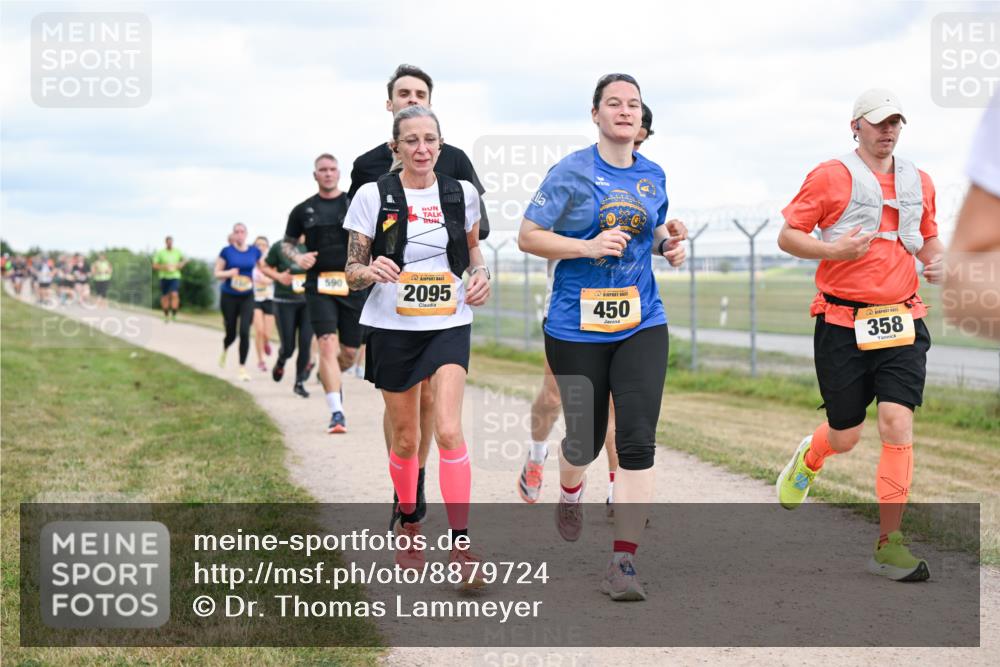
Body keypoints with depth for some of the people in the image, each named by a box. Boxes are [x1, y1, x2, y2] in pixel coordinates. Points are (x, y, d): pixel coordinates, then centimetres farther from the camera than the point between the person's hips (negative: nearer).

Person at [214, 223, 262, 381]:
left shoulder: (254, 251, 1)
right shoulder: (226, 251, -4)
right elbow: (217, 273, 0)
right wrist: (229, 273, -20)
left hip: (247, 297, 1)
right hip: (229, 297, -1)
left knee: (244, 332, -12)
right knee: (231, 333, 7)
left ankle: (242, 367, -2)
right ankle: (225, 350, 43)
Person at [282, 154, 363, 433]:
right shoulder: (303, 210, 9)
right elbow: (287, 242, 19)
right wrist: (297, 257, -2)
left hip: (352, 285, 1)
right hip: (319, 285, -1)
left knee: (350, 351, 6)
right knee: (327, 344, -16)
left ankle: (330, 377, 43)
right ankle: (337, 413, -17)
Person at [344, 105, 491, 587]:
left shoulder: (461, 194, 2)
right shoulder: (374, 196, -5)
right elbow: (352, 273, -3)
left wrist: (480, 273, 0)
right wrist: (371, 270, -25)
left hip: (449, 326, 1)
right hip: (393, 327, 0)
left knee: (448, 430, -16)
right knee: (405, 439, 9)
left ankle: (460, 544, -12)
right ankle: (407, 525, 34)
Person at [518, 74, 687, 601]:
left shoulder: (653, 176, 9)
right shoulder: (571, 172, -6)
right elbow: (527, 237, -7)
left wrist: (668, 241, 3)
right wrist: (590, 247, -19)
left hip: (641, 325, 3)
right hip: (577, 328, -3)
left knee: (638, 440, -10)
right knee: (586, 437, 10)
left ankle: (623, 562, -8)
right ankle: (570, 491, 48)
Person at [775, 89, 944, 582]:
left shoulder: (919, 183, 13)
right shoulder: (829, 177, -2)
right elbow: (787, 236, 0)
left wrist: (935, 261, 5)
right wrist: (833, 249, -17)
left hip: (902, 321, 3)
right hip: (843, 323, -3)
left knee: (897, 424, -12)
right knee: (845, 437, 4)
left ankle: (889, 543, -5)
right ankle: (810, 456, 43)